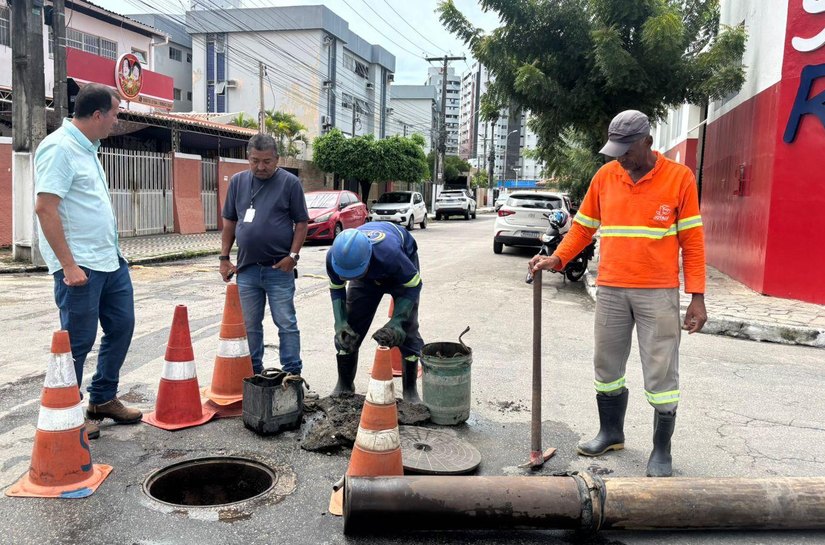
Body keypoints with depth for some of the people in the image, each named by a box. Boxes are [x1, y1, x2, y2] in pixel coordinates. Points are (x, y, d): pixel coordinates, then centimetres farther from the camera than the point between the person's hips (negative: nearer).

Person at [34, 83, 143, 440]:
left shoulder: (87, 148, 14)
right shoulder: (59, 148, -15)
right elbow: (44, 208, -21)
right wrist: (68, 265, -22)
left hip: (110, 260, 10)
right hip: (80, 267, -9)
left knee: (121, 327, 15)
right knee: (78, 342, 1)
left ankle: (103, 400, 29)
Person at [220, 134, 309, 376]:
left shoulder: (290, 182, -3)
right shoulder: (238, 181, 8)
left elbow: (301, 222, -2)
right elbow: (229, 222, 13)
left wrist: (293, 255, -11)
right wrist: (224, 258, 9)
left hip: (279, 268, -4)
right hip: (246, 268, 4)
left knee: (286, 324, 1)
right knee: (250, 326, 12)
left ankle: (292, 374, 9)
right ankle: (254, 373, 25)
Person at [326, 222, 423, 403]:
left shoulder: (389, 253, -48)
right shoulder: (334, 257, -35)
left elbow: (413, 285, -30)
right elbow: (336, 289, -14)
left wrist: (395, 324, -38)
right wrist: (340, 324, -27)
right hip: (368, 273, 3)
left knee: (407, 329, -12)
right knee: (348, 329, -2)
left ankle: (410, 391, 5)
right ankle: (344, 386, 18)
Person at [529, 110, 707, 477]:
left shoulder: (679, 178, -4)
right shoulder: (604, 176, 5)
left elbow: (692, 241, -3)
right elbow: (583, 228, 12)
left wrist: (697, 297, -7)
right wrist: (556, 259, -3)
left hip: (658, 294, -3)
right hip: (610, 291, 4)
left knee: (661, 375, 2)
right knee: (607, 367, 13)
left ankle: (661, 451, 16)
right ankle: (611, 433, 32)